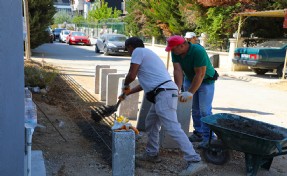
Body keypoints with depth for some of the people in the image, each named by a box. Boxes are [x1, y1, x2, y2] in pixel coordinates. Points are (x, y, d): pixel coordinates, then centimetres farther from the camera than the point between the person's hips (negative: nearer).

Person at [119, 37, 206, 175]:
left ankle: (194, 161, -18)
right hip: (165, 93, 10)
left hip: (164, 94, -10)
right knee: (150, 123, 22)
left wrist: (125, 85, 16)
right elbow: (146, 83, 36)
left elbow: (131, 75, -7)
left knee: (173, 128, -15)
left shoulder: (138, 51, 1)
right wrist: (128, 93, 43)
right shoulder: (147, 53, 30)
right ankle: (151, 154, 34)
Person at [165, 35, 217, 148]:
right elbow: (177, 70, -19)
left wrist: (190, 92, -36)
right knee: (195, 109, 10)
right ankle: (198, 133, 23)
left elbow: (200, 74, -34)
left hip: (206, 81, -6)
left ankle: (208, 137, -2)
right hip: (191, 80, 6)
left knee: (204, 110, -11)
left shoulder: (198, 51, -33)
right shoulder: (175, 53, -14)